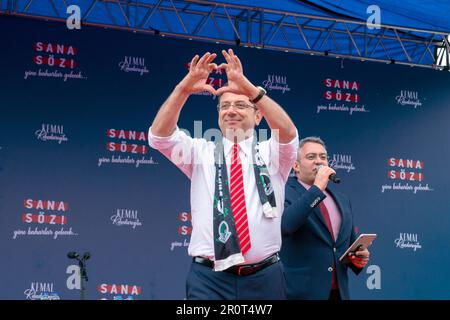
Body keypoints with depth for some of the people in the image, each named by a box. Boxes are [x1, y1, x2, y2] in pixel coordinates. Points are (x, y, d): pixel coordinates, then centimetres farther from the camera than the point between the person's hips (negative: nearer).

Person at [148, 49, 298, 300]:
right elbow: (159, 136, -5)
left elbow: (288, 134, -14)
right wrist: (185, 88, -19)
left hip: (263, 278, 0)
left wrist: (248, 87, -25)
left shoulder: (271, 153, 7)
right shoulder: (201, 152, 10)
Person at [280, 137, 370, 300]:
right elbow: (283, 224, -25)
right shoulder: (284, 193, -5)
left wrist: (359, 258, 0)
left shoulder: (342, 200, 14)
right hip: (300, 292, -6)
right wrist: (317, 188, -22)